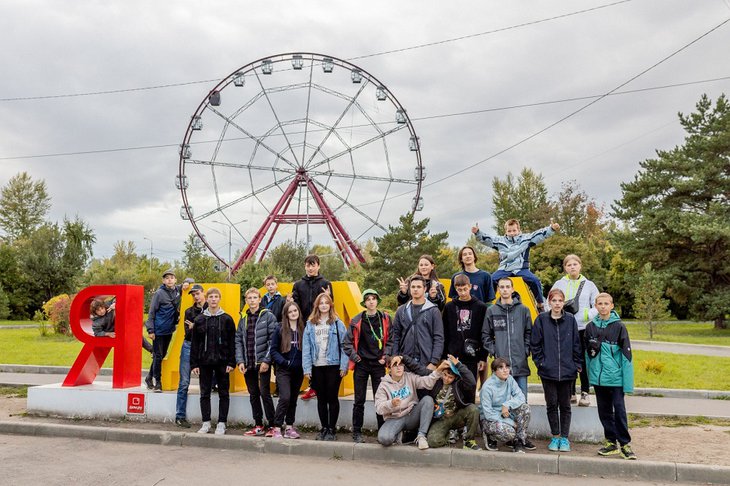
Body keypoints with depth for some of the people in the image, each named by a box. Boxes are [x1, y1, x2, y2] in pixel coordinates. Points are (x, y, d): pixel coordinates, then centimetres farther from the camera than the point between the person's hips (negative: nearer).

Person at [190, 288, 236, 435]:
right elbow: (194, 343, 5)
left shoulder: (227, 319, 0)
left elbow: (232, 343, 0)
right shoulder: (199, 320, 5)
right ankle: (206, 423, 18)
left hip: (222, 362, -2)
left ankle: (221, 424, 12)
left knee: (223, 394, 4)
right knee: (204, 394, 7)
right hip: (204, 362, 2)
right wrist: (194, 364, 0)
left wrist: (231, 362, -7)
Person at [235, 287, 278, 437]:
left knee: (265, 393, -6)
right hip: (248, 364, 5)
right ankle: (258, 426, 20)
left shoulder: (268, 316, -4)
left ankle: (272, 426, 4)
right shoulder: (243, 319, 13)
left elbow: (273, 339, -9)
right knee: (253, 394, 11)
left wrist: (266, 360, -15)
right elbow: (238, 341, 10)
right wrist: (240, 361, -2)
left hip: (263, 362, -5)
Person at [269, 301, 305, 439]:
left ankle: (289, 427, 23)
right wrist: (284, 362, -12)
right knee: (285, 398, -15)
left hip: (298, 371, 3)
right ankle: (277, 428, -5)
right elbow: (273, 350, -2)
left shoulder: (303, 329, 1)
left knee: (293, 399, 11)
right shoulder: (280, 329, -3)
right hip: (283, 370, -3)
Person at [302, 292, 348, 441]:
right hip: (316, 367, 3)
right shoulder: (310, 324, 6)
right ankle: (324, 428, 24)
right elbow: (306, 347, 2)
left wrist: (343, 366, -11)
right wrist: (307, 367, -4)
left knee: (332, 398, 4)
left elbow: (344, 345, -5)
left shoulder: (337, 323, -2)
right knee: (321, 399, 12)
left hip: (333, 366, -3)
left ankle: (332, 429, 14)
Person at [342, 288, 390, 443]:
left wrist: (386, 357, -2)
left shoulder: (385, 319, 2)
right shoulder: (357, 321, 0)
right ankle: (357, 432, 14)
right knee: (359, 400, 6)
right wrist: (354, 356, -4)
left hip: (379, 364, 0)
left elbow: (390, 340, 8)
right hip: (361, 365, 0)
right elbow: (347, 342, 6)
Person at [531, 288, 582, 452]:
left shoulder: (570, 320, 2)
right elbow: (535, 344, 1)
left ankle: (564, 438, 19)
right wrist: (540, 362, -4)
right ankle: (555, 437, 19)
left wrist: (576, 364, 1)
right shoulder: (541, 320, -1)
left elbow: (576, 344, 5)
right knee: (551, 404, 6)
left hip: (567, 370, 1)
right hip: (548, 371, 0)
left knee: (565, 405, 8)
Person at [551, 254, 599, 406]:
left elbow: (598, 307, 7)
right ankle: (570, 393, 16)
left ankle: (585, 393, 12)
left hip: (584, 329, 0)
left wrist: (585, 314, -10)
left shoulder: (589, 285, 9)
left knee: (584, 362, 1)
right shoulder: (558, 284, 8)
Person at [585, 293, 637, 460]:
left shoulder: (619, 326, -5)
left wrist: (627, 382, -11)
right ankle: (611, 442, 22)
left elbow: (626, 354, -7)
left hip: (615, 377, -4)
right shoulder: (590, 327, 6)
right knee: (604, 411, 11)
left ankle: (624, 444, 10)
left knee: (619, 410, -2)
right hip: (598, 377, 4)